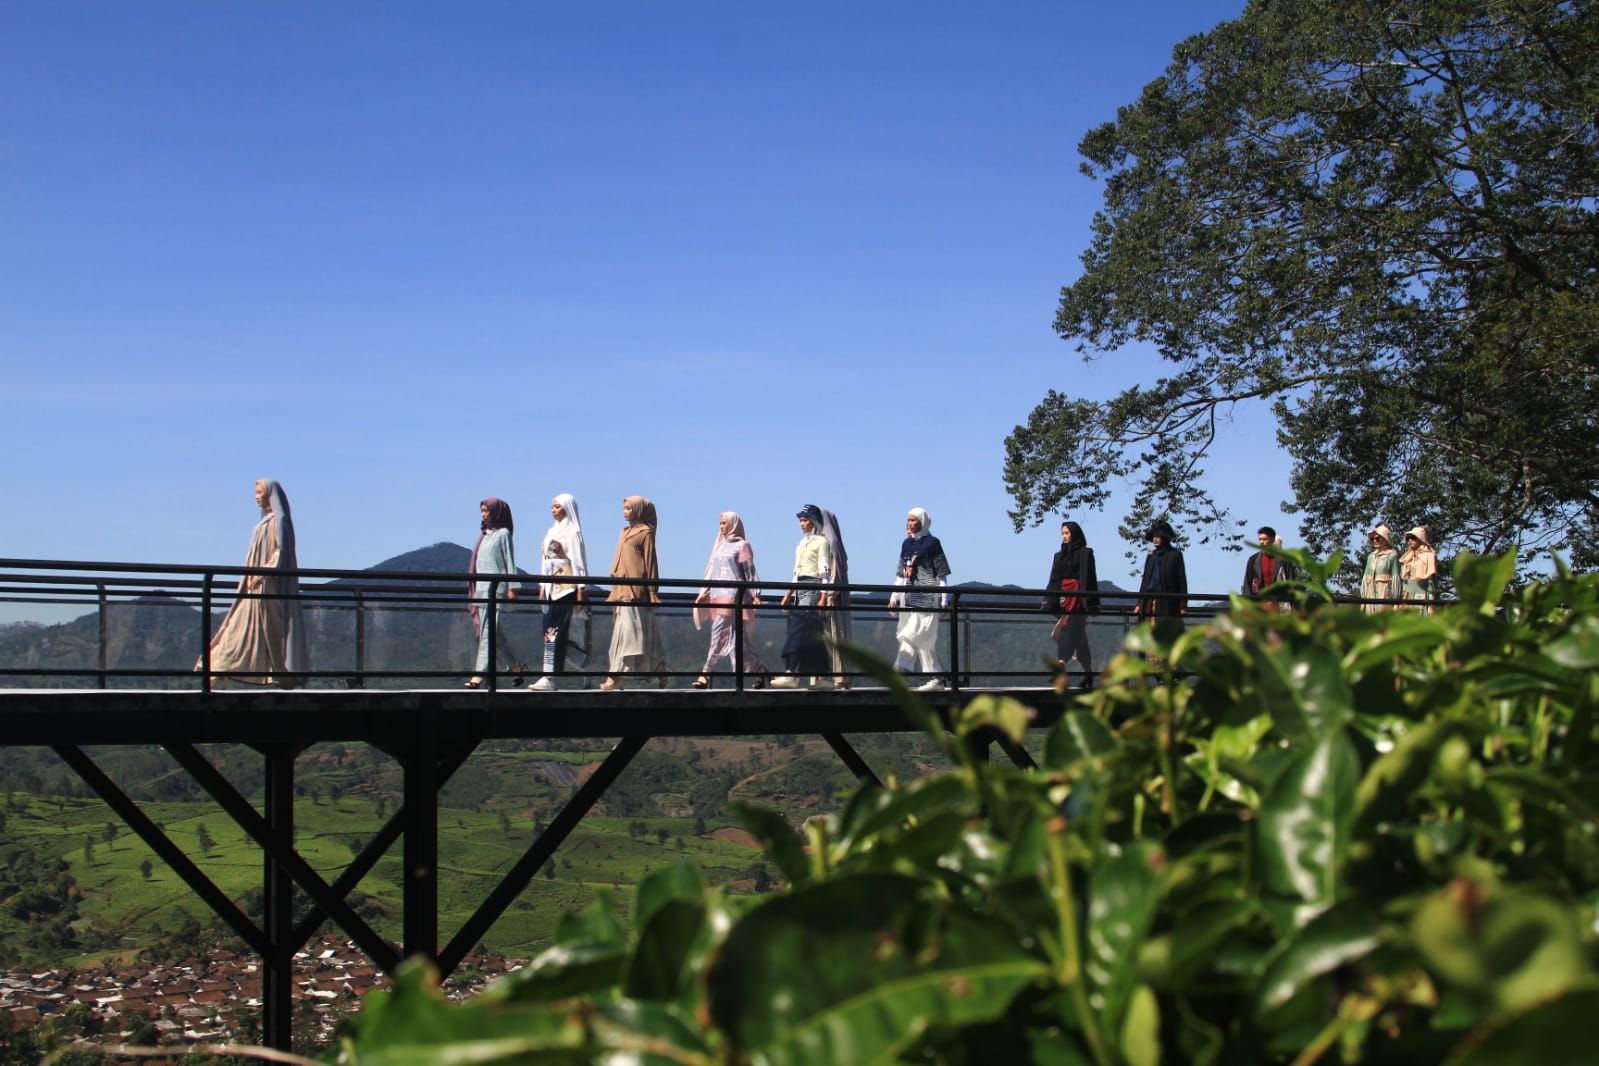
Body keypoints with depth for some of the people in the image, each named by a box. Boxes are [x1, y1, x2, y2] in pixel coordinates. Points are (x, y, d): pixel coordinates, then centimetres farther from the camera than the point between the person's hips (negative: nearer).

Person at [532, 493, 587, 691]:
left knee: (554, 630, -13)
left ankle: (549, 676, -16)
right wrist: (542, 586, 17)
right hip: (551, 586, 8)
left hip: (565, 586, -8)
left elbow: (578, 560, -9)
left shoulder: (572, 532, -4)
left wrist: (580, 588, -13)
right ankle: (550, 675, 2)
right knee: (550, 629, 3)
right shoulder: (551, 531, 18)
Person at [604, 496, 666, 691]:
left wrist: (652, 591, -12)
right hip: (621, 589, 8)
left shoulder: (645, 533, -2)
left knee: (628, 629, -11)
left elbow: (650, 562, -7)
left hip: (636, 590, -8)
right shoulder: (625, 533, 19)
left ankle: (616, 676, -17)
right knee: (621, 630, 5)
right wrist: (614, 591, 17)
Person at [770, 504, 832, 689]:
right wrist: (788, 595, 17)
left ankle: (791, 674, -23)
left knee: (799, 630, -17)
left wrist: (823, 598, -17)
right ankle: (823, 677, 7)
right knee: (813, 635, 5)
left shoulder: (821, 542, -3)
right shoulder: (802, 544, 21)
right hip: (800, 589, 8)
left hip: (813, 588, -8)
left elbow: (825, 572, -10)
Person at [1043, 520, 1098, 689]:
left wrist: (1090, 603, -14)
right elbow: (1053, 580, 16)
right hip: (1062, 598, 6)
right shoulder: (1059, 556, 19)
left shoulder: (1085, 553, 1)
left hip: (1077, 597, -6)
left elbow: (1088, 578, -6)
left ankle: (1061, 666, -32)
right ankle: (1088, 671, 13)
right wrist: (1048, 602, 7)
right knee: (1078, 636, 8)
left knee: (1068, 630, -19)